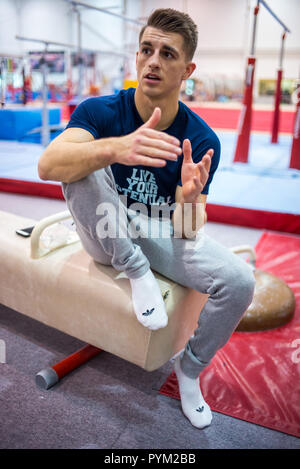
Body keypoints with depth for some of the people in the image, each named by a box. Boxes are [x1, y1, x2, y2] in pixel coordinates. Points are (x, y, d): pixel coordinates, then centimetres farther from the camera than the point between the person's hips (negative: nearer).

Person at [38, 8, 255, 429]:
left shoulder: (202, 139, -12)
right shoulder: (101, 111, -13)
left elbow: (188, 232, -14)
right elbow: (48, 165, -33)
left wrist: (190, 199, -38)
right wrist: (114, 148, -52)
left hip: (161, 235, 2)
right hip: (108, 235, -1)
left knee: (239, 281, -22)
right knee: (82, 163, -28)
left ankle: (190, 369, 7)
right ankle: (137, 273, -15)